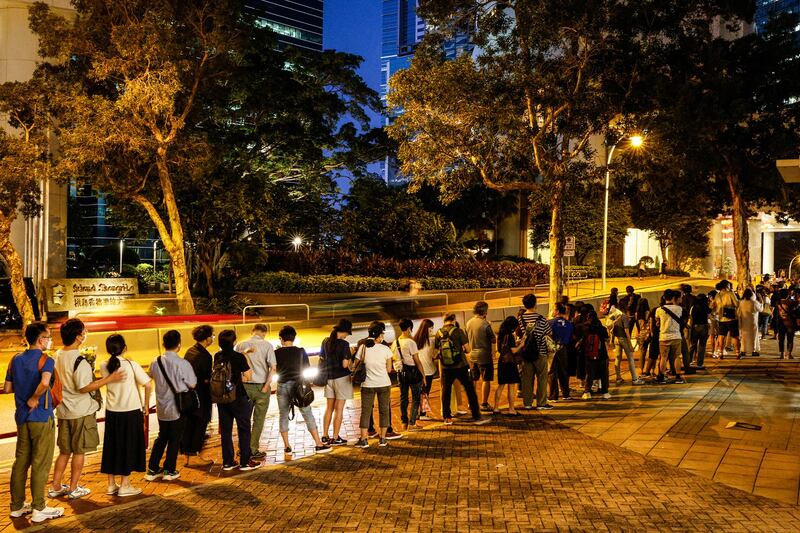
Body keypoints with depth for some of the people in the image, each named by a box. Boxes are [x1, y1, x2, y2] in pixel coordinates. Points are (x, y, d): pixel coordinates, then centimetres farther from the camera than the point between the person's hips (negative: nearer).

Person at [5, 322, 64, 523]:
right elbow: (45, 382, -34)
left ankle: (17, 506, 22)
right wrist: (34, 398, -18)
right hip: (41, 417, -7)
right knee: (40, 463, 0)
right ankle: (39, 509, 6)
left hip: (21, 417, 7)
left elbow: (7, 388, 10)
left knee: (21, 461, 14)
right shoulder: (45, 360, -14)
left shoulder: (16, 360, 7)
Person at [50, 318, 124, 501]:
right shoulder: (79, 360, -21)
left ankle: (56, 487, 24)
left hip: (63, 411, 7)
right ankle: (73, 489, 14)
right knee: (79, 451, 6)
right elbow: (83, 387, -22)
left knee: (64, 451, 18)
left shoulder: (57, 356, 4)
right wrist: (109, 379, -21)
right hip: (81, 412, -7)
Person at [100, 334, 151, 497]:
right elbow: (148, 385, -13)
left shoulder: (104, 366, -2)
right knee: (129, 447, 6)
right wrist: (146, 406, -2)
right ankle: (124, 486, 9)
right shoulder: (132, 365, -13)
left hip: (112, 412, 4)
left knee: (112, 447, 14)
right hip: (131, 411, -4)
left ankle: (111, 484, 22)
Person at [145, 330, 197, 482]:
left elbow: (152, 377, 12)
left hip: (162, 407, 5)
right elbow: (192, 384, -12)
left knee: (162, 437, 20)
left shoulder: (155, 362, -6)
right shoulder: (183, 364, -20)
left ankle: (152, 469, 23)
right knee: (175, 439, 10)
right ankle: (169, 470, 18)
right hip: (178, 408, -4)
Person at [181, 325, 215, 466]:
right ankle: (195, 454, 9)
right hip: (201, 396, -8)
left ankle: (187, 455, 19)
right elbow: (207, 379, -17)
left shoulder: (189, 351, 7)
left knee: (188, 424, 12)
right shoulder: (205, 356, -18)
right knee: (201, 424, 5)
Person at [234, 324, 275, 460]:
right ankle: (253, 450, 11)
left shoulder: (240, 345, 2)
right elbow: (273, 367, -13)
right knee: (258, 419, 7)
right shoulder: (267, 345, -6)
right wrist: (267, 385, -10)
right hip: (261, 386, -3)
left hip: (245, 386, 3)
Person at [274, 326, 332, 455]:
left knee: (283, 416, 12)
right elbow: (307, 368, 6)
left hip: (282, 386, 1)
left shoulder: (277, 353, 0)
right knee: (308, 415, 1)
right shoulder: (301, 351, 0)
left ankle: (287, 446, 10)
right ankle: (319, 444, 0)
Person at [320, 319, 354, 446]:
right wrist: (350, 358, -1)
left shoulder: (325, 342, 3)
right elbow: (345, 364, -20)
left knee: (329, 408, 16)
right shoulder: (344, 344, -16)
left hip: (328, 377, 6)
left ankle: (325, 436, 18)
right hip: (341, 377, -6)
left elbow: (322, 358, 12)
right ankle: (335, 438, 5)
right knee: (339, 409, 2)